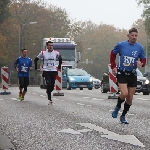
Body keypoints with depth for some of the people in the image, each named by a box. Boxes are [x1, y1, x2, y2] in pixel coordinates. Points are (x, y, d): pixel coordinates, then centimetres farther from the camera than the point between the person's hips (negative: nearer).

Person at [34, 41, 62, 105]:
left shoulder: (56, 53, 2)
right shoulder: (43, 52, -3)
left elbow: (60, 59, 23)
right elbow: (36, 59, 9)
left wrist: (59, 67, 19)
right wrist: (36, 68, 7)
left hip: (53, 71, 3)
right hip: (46, 71, -3)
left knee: (52, 86, 3)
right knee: (49, 84, -18)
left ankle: (48, 92, 37)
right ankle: (50, 100, -14)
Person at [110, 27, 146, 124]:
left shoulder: (139, 47, -1)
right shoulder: (121, 45, -5)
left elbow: (143, 60, 6)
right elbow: (113, 54, 10)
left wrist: (141, 63, -18)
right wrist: (113, 67, 3)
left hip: (132, 75, 3)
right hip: (121, 73, -3)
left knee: (130, 99, 6)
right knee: (124, 94, -21)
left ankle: (123, 116, 24)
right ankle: (117, 107, 10)